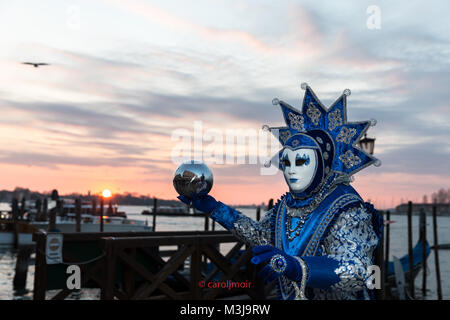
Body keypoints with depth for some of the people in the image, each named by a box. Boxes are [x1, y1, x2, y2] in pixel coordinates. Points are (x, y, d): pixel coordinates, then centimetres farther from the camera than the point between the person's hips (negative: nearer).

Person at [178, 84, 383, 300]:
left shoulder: (347, 210, -18)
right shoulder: (288, 205, -1)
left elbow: (355, 273, -28)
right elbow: (260, 234, 13)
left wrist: (295, 267, -43)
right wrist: (213, 208, 8)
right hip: (288, 295, 5)